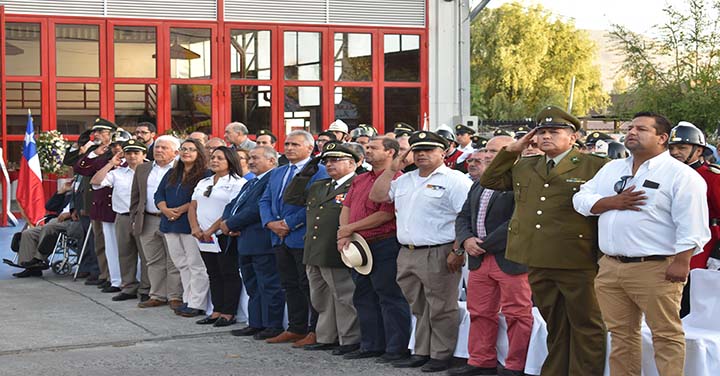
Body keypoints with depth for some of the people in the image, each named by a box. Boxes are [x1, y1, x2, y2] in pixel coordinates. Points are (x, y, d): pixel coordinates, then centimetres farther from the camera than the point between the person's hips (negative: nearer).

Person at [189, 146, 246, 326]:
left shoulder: (237, 183, -6)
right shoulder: (203, 183, 19)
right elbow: (193, 206, 15)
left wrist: (211, 230, -17)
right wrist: (195, 228, -4)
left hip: (224, 236, -7)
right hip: (204, 236, 7)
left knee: (229, 274, -3)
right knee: (213, 274, 10)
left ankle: (228, 313, 0)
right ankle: (217, 311, 15)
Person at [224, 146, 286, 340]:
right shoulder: (250, 184, 23)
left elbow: (256, 209, -19)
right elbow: (232, 205, 19)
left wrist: (230, 224, -12)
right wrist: (226, 221, -2)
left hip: (261, 242, -10)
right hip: (244, 242, 10)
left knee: (269, 285, -4)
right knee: (252, 286, 15)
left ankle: (273, 326, 1)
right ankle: (255, 324, 23)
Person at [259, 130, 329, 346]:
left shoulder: (318, 172, -7)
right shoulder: (277, 173, 19)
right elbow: (265, 200, 16)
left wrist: (289, 223, -17)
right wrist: (270, 222, -3)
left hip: (304, 237, -8)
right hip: (280, 238, 8)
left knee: (309, 286, -4)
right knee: (290, 285, 12)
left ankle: (316, 331, 1)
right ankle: (296, 329, 19)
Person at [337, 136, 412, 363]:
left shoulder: (396, 179, -12)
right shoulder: (359, 180, 17)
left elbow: (386, 214, -18)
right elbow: (346, 208, 15)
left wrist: (350, 228, -11)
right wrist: (343, 236, -3)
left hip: (385, 244, -9)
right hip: (360, 246, 9)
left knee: (390, 297, -4)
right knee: (364, 297, 14)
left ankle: (397, 349, 1)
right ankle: (371, 346, 23)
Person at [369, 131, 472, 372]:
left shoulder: (455, 180, -7)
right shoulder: (405, 180, 17)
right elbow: (377, 196, 18)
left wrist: (458, 251, -19)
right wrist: (392, 169, 9)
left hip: (438, 255, -7)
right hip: (407, 254, 7)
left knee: (440, 309, -1)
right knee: (419, 309, 14)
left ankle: (441, 356, 6)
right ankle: (421, 353, 22)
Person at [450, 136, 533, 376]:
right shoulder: (479, 184, 18)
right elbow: (463, 216, 19)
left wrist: (485, 245, -15)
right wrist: (466, 240, -2)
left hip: (511, 259, -8)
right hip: (479, 259, 8)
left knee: (517, 314, 0)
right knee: (480, 312, 13)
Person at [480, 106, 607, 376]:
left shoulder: (594, 167, -4)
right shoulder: (524, 167, 14)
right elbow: (489, 181, 22)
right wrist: (512, 150, 12)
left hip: (577, 263, -5)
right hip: (538, 263, 6)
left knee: (585, 325, 4)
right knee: (554, 326, 16)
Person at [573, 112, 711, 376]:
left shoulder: (681, 175, -4)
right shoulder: (612, 169, 17)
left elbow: (691, 225, -10)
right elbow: (581, 200, 10)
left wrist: (681, 262, -18)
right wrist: (614, 202, -6)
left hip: (655, 269, -6)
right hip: (610, 267, 6)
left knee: (666, 334, -3)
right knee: (620, 334, 12)